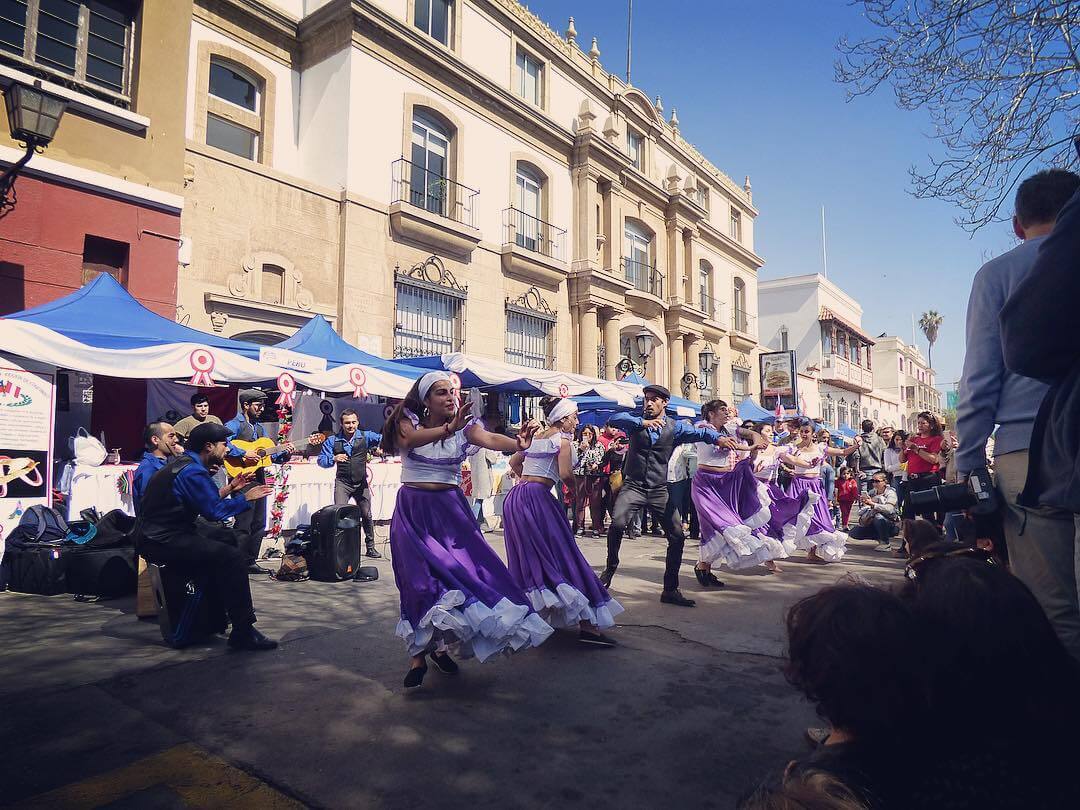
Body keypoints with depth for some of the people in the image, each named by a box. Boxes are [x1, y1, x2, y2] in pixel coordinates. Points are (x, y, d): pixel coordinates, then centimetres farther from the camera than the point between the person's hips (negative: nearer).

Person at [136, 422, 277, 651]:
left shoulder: (184, 462, 14)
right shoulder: (193, 471, -19)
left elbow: (206, 501, 19)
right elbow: (215, 511, -22)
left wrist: (229, 490, 20)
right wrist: (246, 498, -11)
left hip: (161, 533, 11)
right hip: (162, 542, -11)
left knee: (226, 537, 23)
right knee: (233, 557, -22)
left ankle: (217, 614, 32)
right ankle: (243, 633, -18)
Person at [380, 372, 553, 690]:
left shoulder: (464, 426, -1)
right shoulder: (408, 423, -5)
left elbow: (490, 439, -22)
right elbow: (410, 440, -29)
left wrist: (518, 443, -44)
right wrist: (448, 428, -48)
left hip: (450, 508, 2)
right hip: (414, 510, -2)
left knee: (462, 571, -1)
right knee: (420, 578, -7)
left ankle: (438, 644, 21)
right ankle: (417, 654, 9)